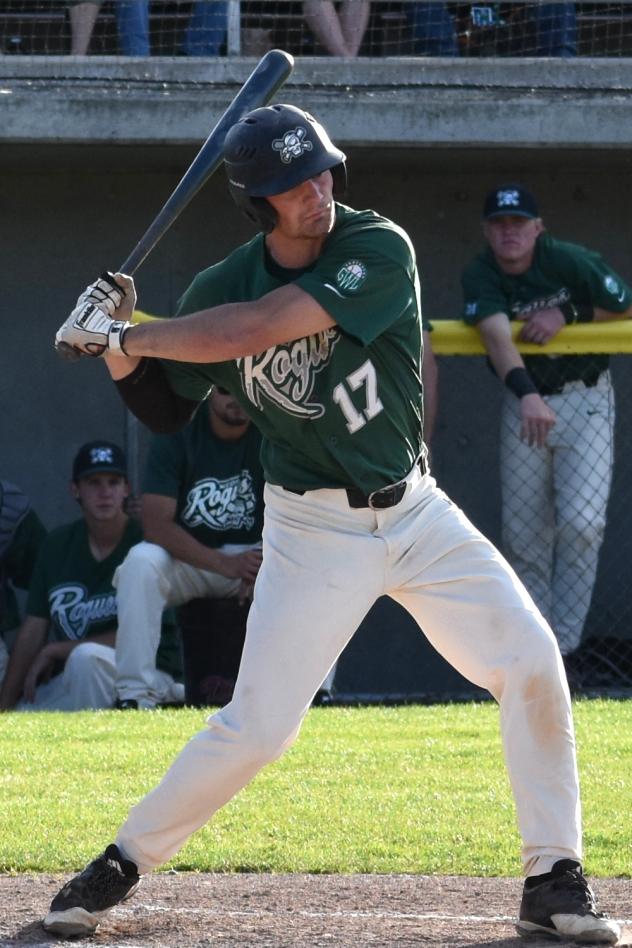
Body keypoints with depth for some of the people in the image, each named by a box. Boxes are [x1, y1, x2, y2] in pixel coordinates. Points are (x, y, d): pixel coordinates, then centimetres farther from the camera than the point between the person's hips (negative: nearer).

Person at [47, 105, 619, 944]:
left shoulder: (379, 250, -16)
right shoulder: (219, 290, -6)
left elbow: (259, 328, -28)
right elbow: (165, 411, 7)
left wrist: (124, 335, -22)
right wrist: (118, 347, -13)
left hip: (416, 513, 1)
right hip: (315, 529, -1)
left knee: (533, 665, -9)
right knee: (257, 726, -8)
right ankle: (122, 865, 10)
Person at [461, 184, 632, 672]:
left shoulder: (571, 262, -17)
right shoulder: (481, 276, -13)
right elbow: (497, 334, -31)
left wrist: (566, 314, -18)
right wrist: (526, 394, -48)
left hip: (585, 399, -3)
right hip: (523, 402, 3)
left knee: (581, 522, -16)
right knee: (523, 534, 4)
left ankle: (565, 644, -7)